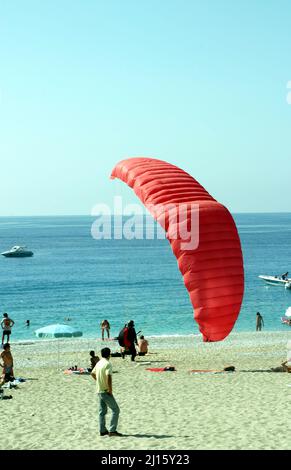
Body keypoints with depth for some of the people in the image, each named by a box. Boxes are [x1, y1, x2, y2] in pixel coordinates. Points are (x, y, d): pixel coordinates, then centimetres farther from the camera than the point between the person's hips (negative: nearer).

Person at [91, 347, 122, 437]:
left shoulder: (99, 363, 9)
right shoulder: (108, 364, -16)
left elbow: (93, 373, 25)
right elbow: (109, 376, -28)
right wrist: (110, 390, -21)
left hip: (99, 391, 8)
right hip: (106, 391, -8)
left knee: (102, 411, 13)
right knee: (115, 410, -2)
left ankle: (102, 430, 15)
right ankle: (112, 430, -7)